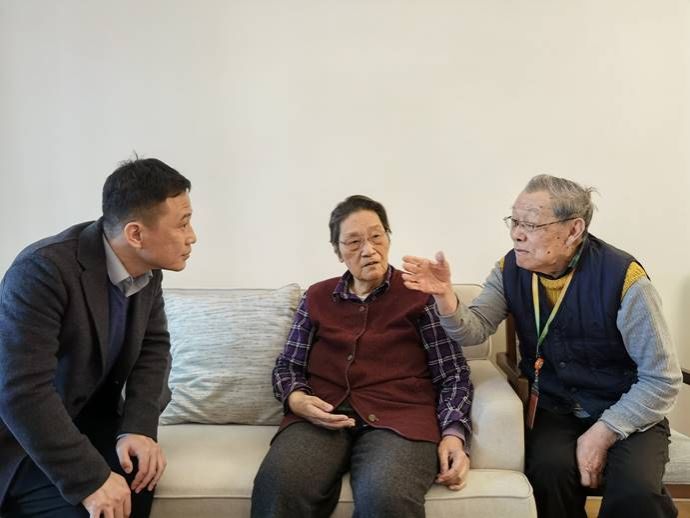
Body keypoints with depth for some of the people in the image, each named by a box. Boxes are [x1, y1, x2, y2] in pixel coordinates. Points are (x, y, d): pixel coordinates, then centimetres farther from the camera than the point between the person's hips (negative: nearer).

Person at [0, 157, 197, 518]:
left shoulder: (147, 268, -6)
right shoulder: (43, 270, -29)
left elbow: (153, 346, 1)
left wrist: (139, 428, -14)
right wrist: (88, 480, -35)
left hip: (89, 417, 6)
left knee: (139, 474, -16)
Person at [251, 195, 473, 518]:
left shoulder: (419, 294, 8)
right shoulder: (317, 297, 18)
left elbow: (453, 374, 5)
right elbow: (287, 366, 18)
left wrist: (453, 433, -12)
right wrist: (296, 399, -5)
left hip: (399, 415, -2)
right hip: (323, 416, 2)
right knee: (278, 485, -31)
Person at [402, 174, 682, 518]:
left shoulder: (621, 277, -19)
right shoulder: (511, 270, -4)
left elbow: (663, 379, -13)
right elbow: (473, 331, -15)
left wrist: (603, 434, -19)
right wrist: (444, 296, -35)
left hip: (628, 414, -3)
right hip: (554, 411, 3)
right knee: (550, 472, -26)